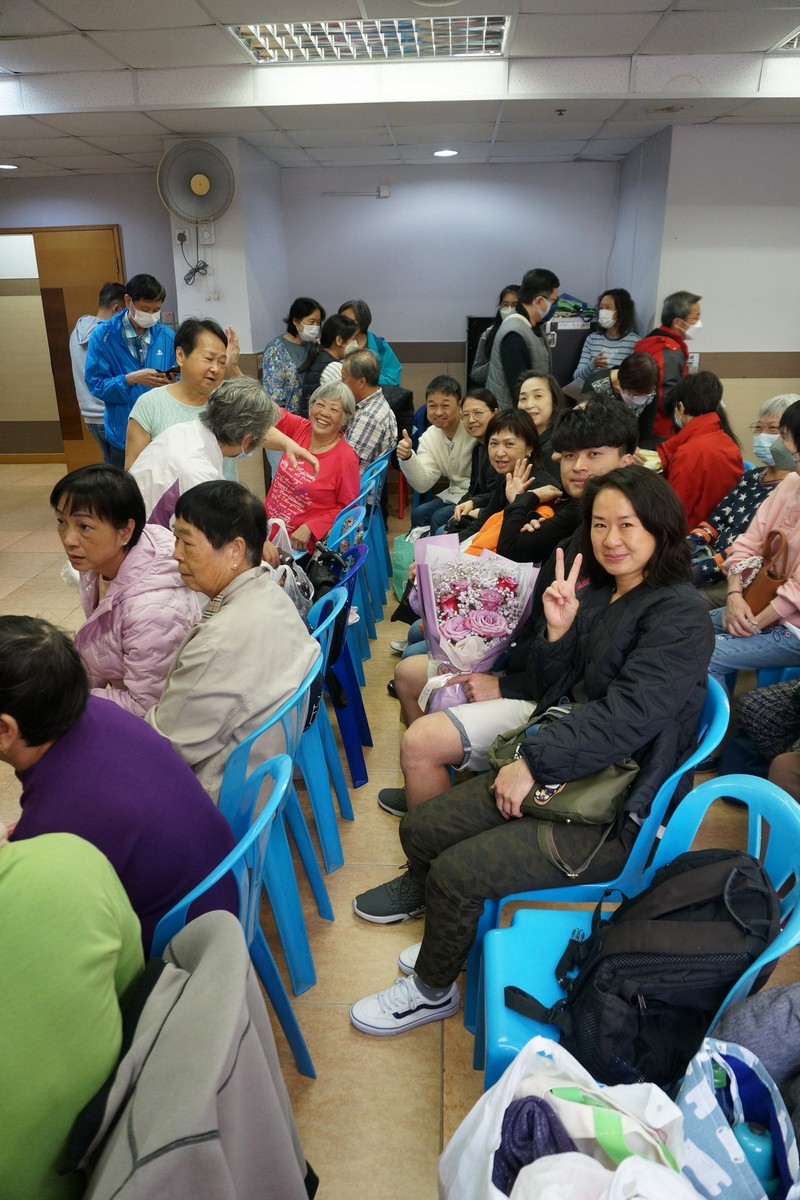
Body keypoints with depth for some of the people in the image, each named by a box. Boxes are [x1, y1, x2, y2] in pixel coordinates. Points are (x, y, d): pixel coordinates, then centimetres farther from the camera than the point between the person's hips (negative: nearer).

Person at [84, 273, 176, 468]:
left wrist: (171, 381, -17)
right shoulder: (103, 336, -5)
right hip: (123, 434, -2)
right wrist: (131, 379, -23)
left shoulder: (167, 336, 2)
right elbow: (96, 385, -9)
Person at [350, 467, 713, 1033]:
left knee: (456, 872, -14)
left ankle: (433, 991, 16)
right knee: (421, 829, 4)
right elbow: (551, 692, 7)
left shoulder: (679, 614, -17)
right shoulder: (593, 594, 6)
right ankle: (450, 932, 31)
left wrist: (535, 762, -21)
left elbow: (626, 716, -25)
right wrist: (557, 632, -11)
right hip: (562, 772, 8)